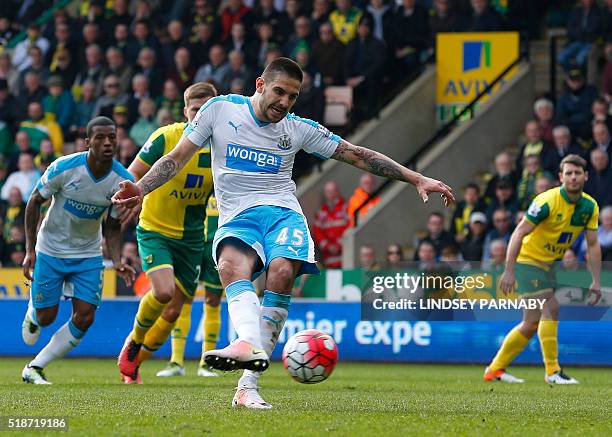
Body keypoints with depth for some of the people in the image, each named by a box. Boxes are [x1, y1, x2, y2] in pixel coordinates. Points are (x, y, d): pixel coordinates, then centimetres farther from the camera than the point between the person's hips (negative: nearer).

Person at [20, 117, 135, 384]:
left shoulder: (124, 181, -13)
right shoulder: (64, 168, -22)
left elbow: (113, 227, -1)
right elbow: (34, 202, -8)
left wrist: (117, 261, -17)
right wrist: (30, 250, -11)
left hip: (89, 256, 3)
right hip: (51, 250, -3)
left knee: (84, 318, -9)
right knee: (46, 317, 0)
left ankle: (34, 368, 6)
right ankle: (32, 312, 40)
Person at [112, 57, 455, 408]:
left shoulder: (298, 129, 10)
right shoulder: (220, 109, 6)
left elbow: (358, 155, 13)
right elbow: (177, 159, 7)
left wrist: (418, 180, 9)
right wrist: (140, 189, -9)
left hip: (283, 212, 1)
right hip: (236, 218, -1)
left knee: (282, 273, -31)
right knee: (231, 266, -36)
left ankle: (248, 383, -33)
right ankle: (250, 344, -63)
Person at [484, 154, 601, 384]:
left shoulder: (589, 206, -3)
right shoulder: (547, 201, -22)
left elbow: (593, 245, 3)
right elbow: (519, 233, -23)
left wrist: (596, 281, -4)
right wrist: (509, 271, -29)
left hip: (550, 264, 7)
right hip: (528, 260, -7)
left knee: (532, 323, 9)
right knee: (551, 308, -20)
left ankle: (495, 369, 20)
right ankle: (552, 371, -15)